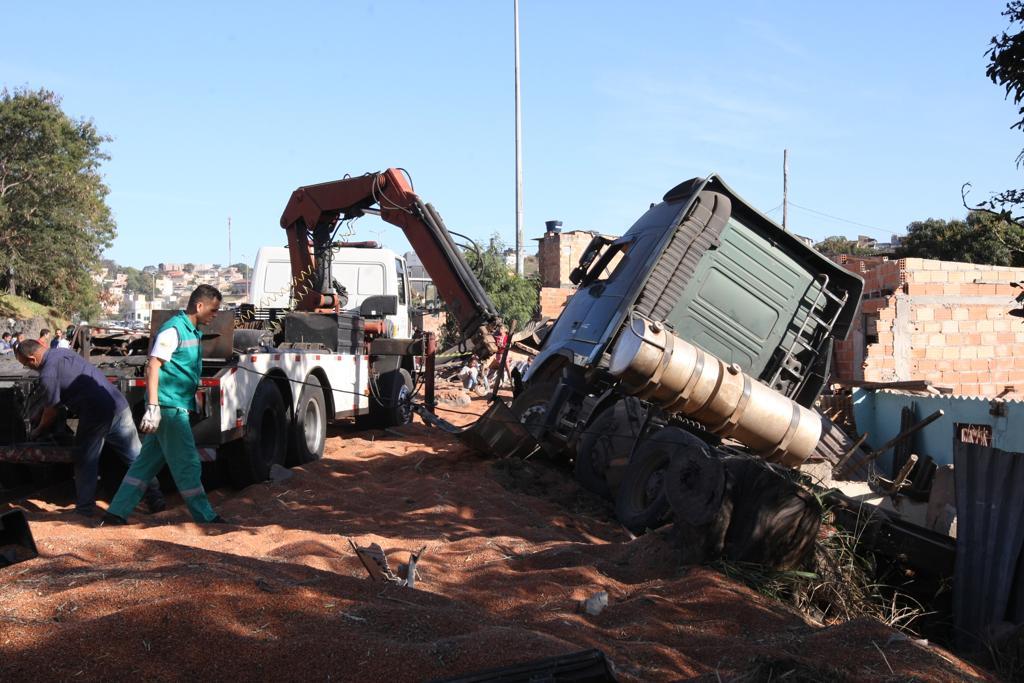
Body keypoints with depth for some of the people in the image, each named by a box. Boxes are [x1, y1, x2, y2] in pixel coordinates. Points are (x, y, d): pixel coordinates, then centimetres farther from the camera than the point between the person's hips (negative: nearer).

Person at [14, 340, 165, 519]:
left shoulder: (48, 374, -8)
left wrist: (37, 431, 18)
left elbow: (51, 412, -1)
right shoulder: (62, 352, 16)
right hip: (119, 405, 7)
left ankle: (85, 508, 19)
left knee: (85, 463, 12)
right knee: (136, 456, 11)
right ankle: (155, 499, 13)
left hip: (96, 415, -7)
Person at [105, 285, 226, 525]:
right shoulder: (173, 329, -14)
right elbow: (152, 367, -19)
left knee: (147, 462, 11)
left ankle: (116, 513, 15)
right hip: (169, 407, -10)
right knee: (187, 463, -2)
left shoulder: (193, 331, 15)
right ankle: (205, 517, 6)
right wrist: (153, 407, -24)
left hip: (177, 407, 10)